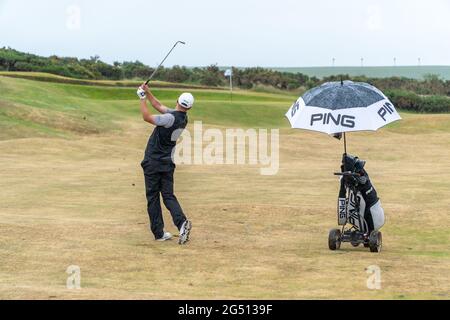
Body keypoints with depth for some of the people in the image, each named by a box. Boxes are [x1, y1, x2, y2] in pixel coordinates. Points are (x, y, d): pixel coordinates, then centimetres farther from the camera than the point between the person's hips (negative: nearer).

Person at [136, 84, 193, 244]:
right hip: (168, 163, 7)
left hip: (153, 162, -7)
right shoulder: (183, 119, 4)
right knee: (168, 195, 7)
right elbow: (159, 106, 14)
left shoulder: (171, 118, -20)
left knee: (152, 197, 3)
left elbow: (147, 117, -16)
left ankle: (159, 232, 3)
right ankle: (182, 222, -17)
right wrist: (148, 92, 13)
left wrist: (142, 98, -6)